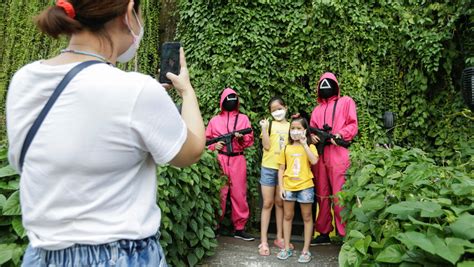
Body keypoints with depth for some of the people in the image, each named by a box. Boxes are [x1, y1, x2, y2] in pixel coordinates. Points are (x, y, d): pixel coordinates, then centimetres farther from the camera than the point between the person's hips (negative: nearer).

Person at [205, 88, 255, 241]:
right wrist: (214, 146, -8)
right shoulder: (214, 120, 12)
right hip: (220, 160, 0)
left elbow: (250, 140, 7)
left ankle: (239, 228, 10)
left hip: (238, 160, 1)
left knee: (239, 194, 1)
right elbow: (206, 140, 11)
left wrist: (241, 138, -13)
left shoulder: (243, 118, 12)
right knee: (219, 194, 0)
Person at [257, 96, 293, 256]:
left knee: (280, 203, 11)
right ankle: (263, 241, 5)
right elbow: (267, 146, -10)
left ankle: (279, 238, 22)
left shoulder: (291, 126, 9)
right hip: (269, 168, -2)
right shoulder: (269, 124, 1)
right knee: (267, 203, 1)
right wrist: (264, 128, -18)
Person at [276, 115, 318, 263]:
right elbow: (281, 169, 7)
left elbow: (314, 161, -20)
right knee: (287, 216, 10)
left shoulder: (310, 147, 0)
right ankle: (287, 248, 21)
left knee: (307, 217, 6)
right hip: (288, 187, 3)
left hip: (305, 186, -3)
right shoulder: (286, 148, 6)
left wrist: (304, 144, -17)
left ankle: (306, 250, 15)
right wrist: (281, 187, -1)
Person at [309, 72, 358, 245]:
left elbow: (353, 125, 0)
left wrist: (340, 134, -18)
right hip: (319, 155, 5)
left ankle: (345, 234, -1)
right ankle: (323, 233, 18)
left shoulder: (346, 102, 11)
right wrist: (312, 136, -5)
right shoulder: (317, 109, 24)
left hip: (338, 154, -5)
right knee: (322, 195, 9)